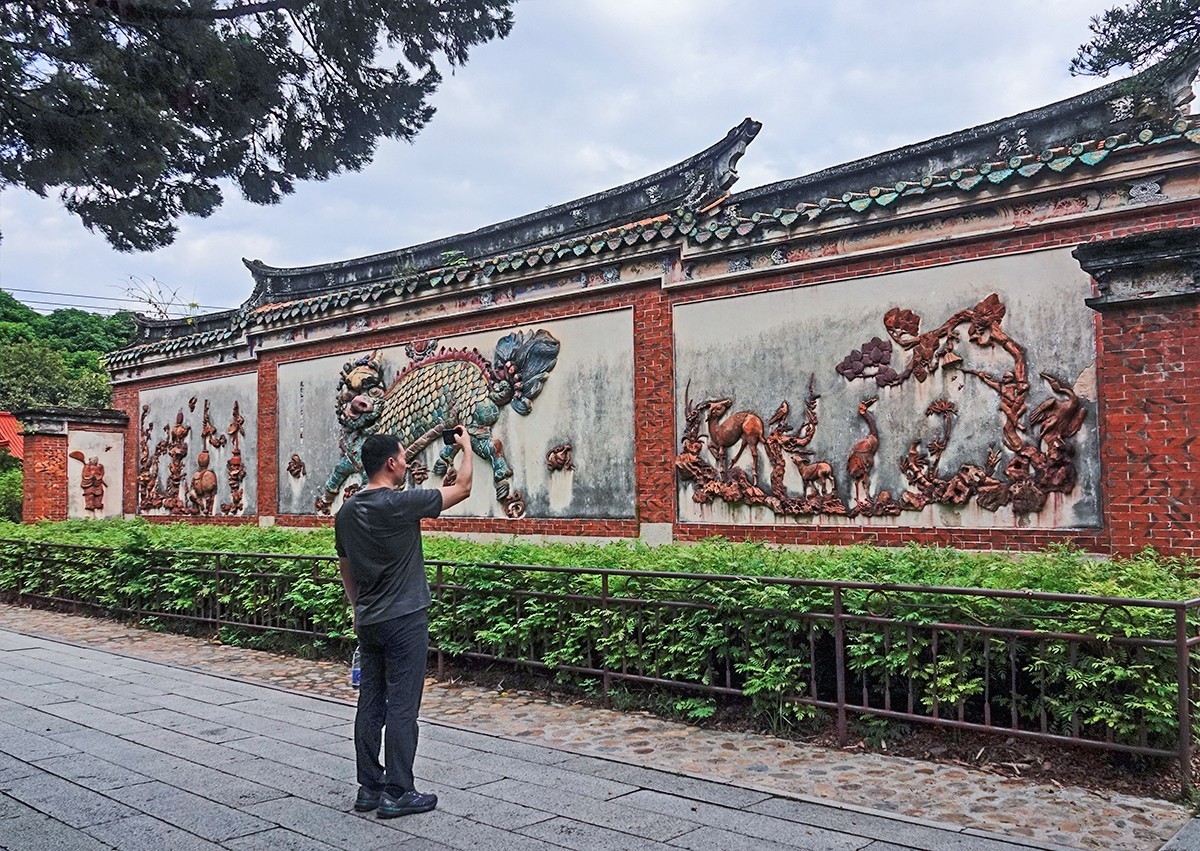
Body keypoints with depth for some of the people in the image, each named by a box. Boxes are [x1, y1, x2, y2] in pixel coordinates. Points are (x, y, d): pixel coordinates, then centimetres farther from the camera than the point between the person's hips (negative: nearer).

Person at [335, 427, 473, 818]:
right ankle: (397, 793, 3)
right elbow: (462, 489, -6)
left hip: (369, 622, 7)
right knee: (402, 707, -2)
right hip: (404, 621, -7)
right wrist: (467, 448, 9)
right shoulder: (401, 504, -16)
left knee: (370, 705, 12)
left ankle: (369, 787, 19)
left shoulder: (346, 512, 6)